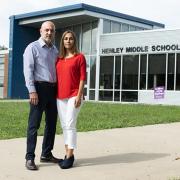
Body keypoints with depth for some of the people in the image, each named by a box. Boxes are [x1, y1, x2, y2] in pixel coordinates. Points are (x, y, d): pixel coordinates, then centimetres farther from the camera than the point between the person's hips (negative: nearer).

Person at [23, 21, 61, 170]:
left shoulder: (55, 50, 17)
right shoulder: (33, 47, -2)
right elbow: (28, 70, -10)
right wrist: (32, 91, -18)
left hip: (53, 89, 7)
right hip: (40, 87, -7)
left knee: (52, 123, 11)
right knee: (34, 124, -6)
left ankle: (46, 154, 22)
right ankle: (30, 158, -1)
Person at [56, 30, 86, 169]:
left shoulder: (79, 57, -1)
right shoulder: (59, 59, 13)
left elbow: (82, 78, -5)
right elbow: (57, 77, 15)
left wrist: (79, 95, -13)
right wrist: (55, 94, 9)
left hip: (74, 96, -6)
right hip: (60, 96, 6)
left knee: (70, 125, -9)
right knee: (64, 126, 8)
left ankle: (70, 157, -5)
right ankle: (68, 154, 16)